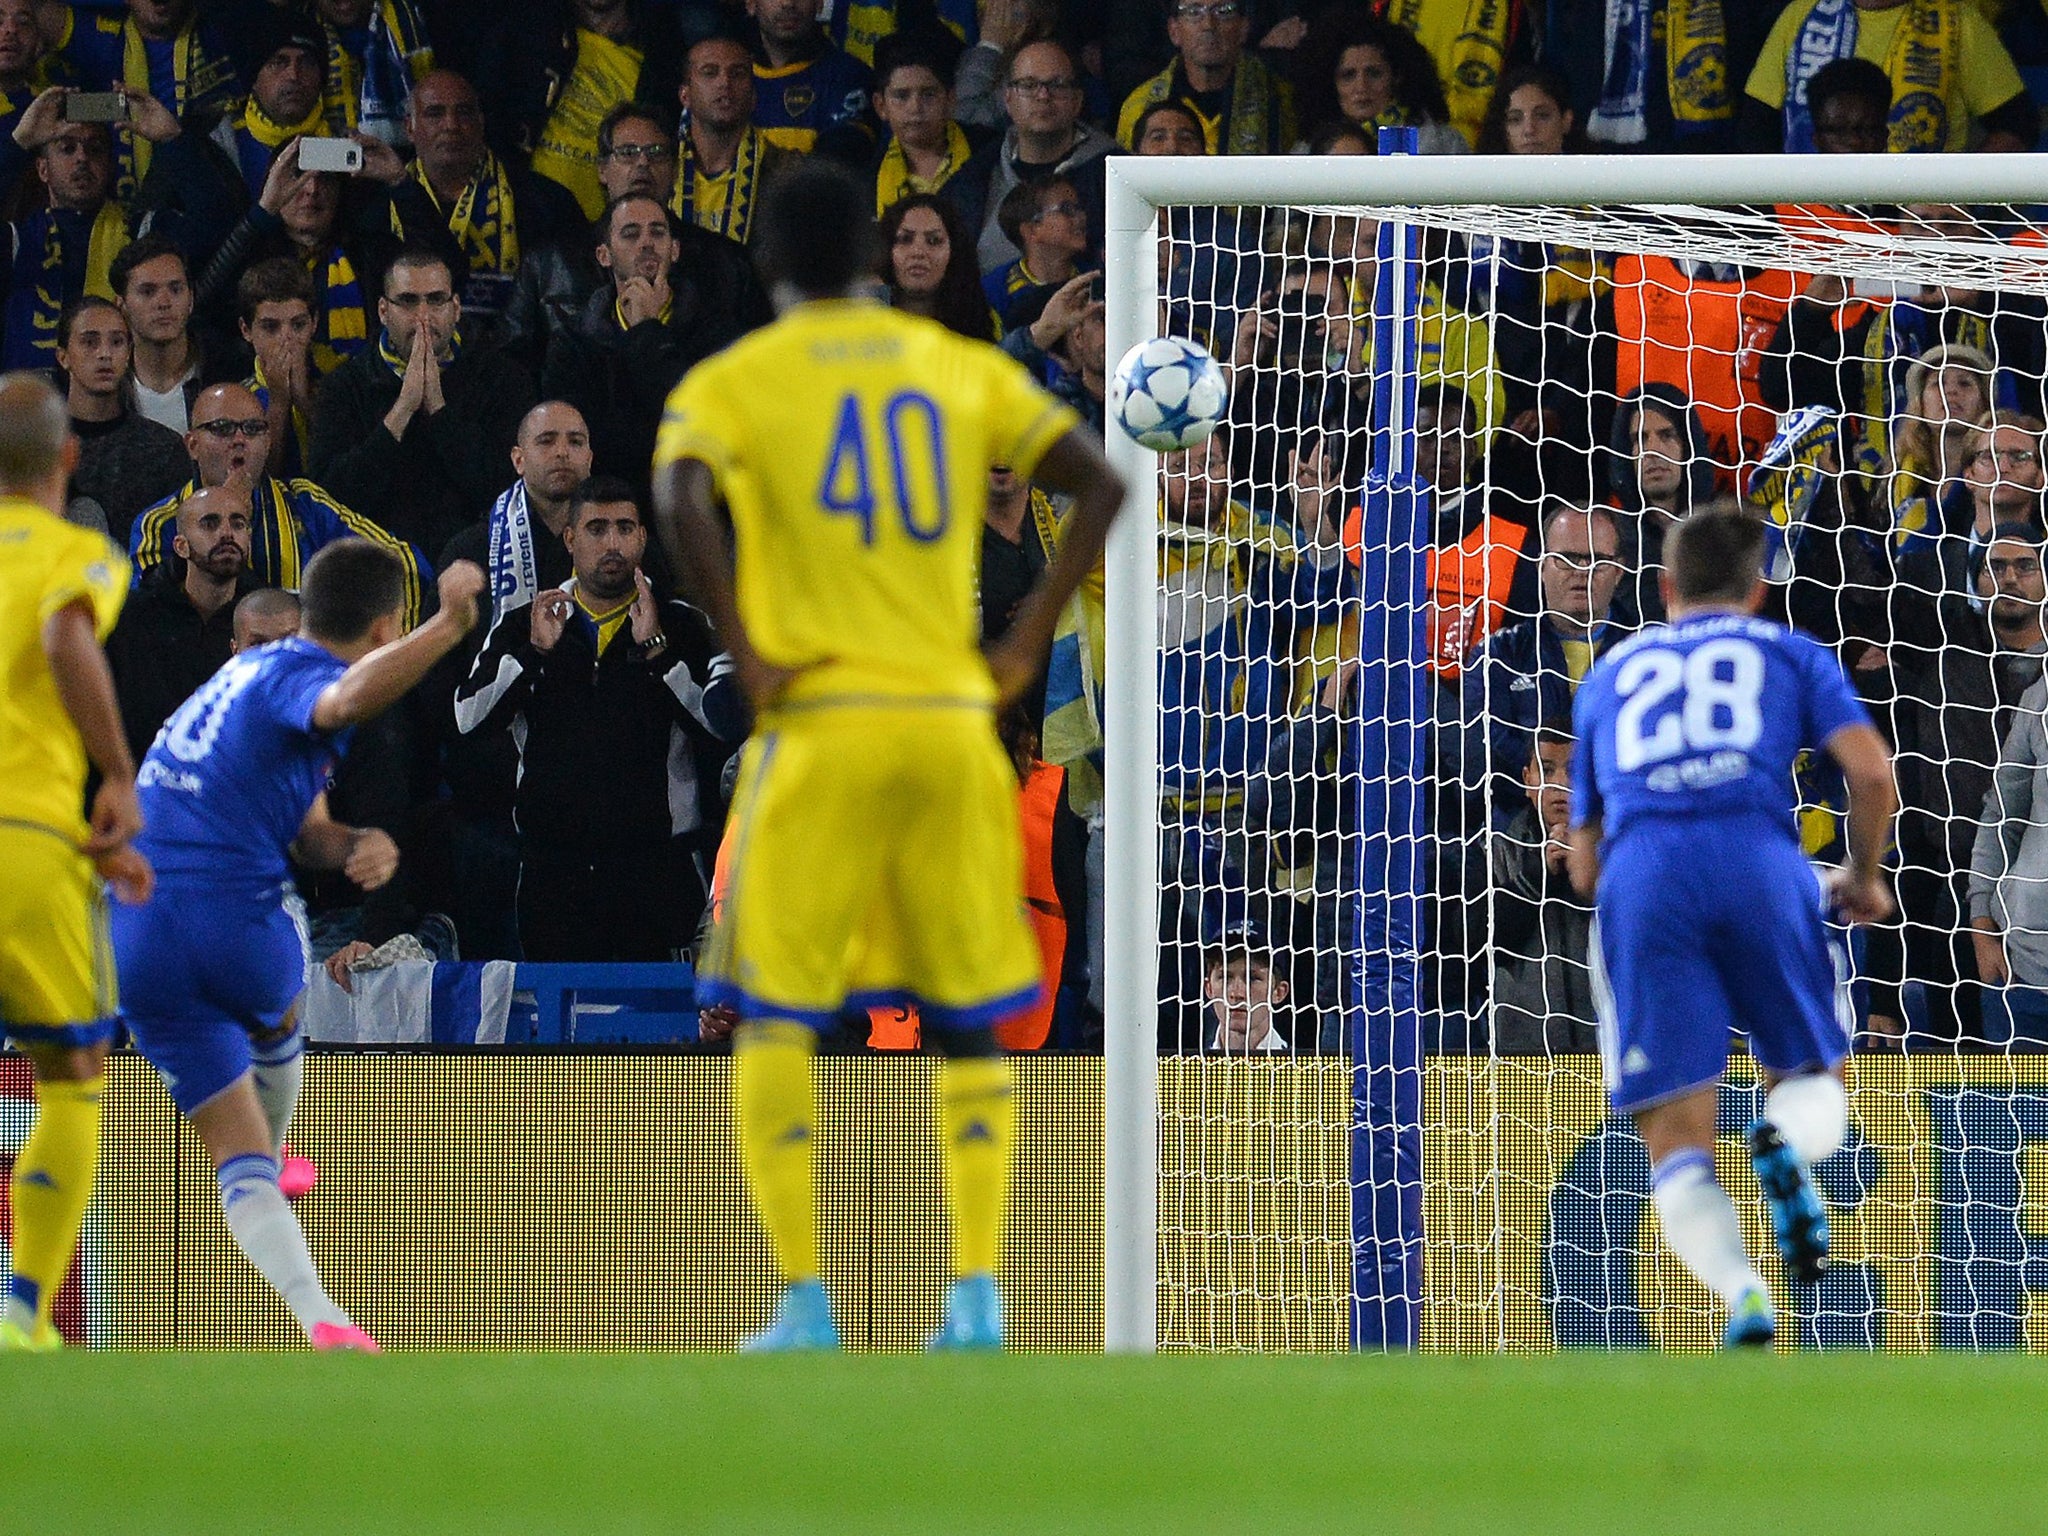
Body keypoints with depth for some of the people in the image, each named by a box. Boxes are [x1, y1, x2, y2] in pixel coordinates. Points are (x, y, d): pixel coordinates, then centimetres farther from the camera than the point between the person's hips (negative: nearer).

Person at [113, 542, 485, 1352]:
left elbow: (307, 832, 26)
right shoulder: (299, 677, -6)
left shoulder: (251, 671, 23)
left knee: (238, 1154, 4)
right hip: (235, 919, -7)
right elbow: (346, 701, -35)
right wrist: (449, 626, -35)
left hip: (134, 940, 7)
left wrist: (356, 846, 4)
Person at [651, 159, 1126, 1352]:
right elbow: (1101, 483, 6)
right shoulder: (962, 367, 12)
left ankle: (806, 1299, -5)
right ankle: (977, 1288, 3)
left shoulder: (730, 382, 2)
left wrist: (745, 654, -12)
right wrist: (1030, 638, 6)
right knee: (968, 1020, 13)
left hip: (822, 724, -3)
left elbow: (682, 504, -18)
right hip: (954, 723, 3)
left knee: (775, 1018, 4)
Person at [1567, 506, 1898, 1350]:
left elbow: (1583, 867, 30)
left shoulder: (1608, 674, 30)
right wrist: (1864, 877, 24)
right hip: (1760, 861, -1)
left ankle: (1739, 1290, -27)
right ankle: (1790, 1140, -18)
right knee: (1811, 1078, 19)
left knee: (1679, 1146, 3)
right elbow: (1872, 774, 7)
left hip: (1638, 877, 1)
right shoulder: (1790, 653, 23)